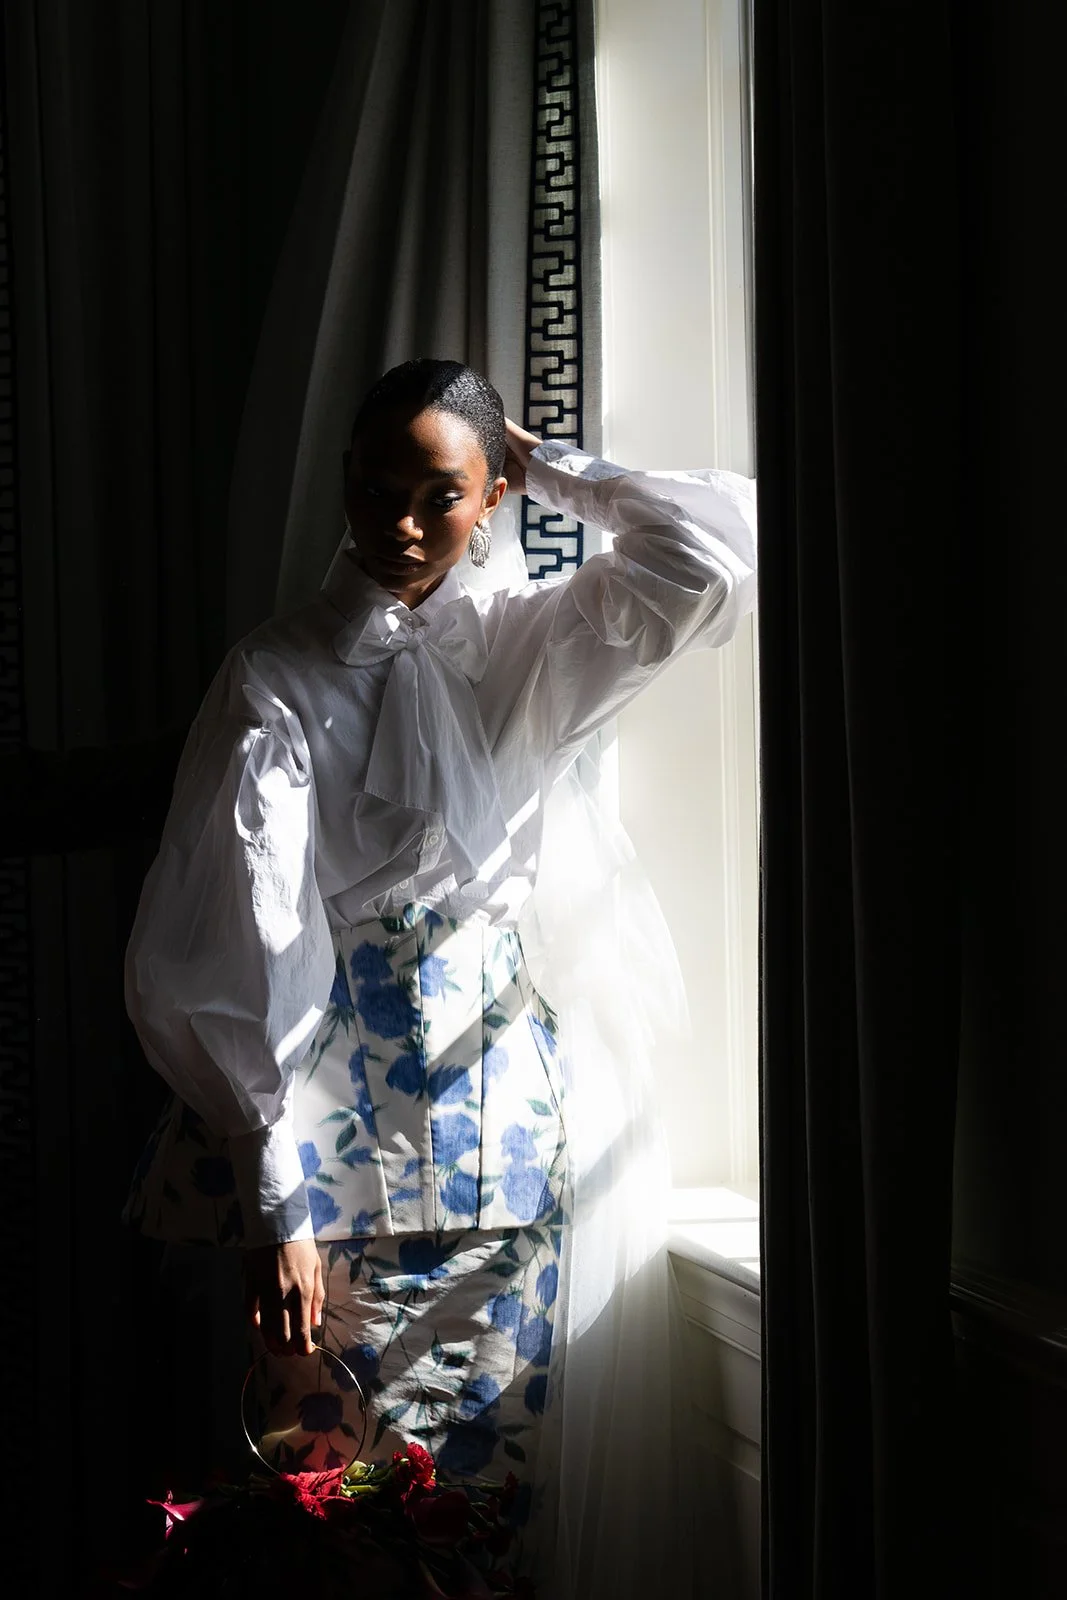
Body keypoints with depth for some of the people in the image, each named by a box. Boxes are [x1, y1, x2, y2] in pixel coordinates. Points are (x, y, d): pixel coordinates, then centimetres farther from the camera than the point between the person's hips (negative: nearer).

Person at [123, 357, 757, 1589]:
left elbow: (719, 541, -5)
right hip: (329, 1110, -3)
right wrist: (274, 1200, -19)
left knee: (484, 1476, 6)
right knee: (329, 1474, -1)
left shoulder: (525, 648, 7)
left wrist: (548, 463, 2)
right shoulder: (275, 675, -4)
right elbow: (248, 937, -12)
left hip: (495, 1113, 3)